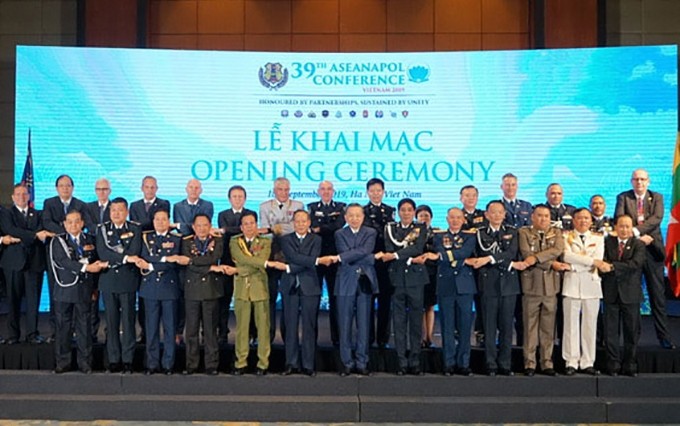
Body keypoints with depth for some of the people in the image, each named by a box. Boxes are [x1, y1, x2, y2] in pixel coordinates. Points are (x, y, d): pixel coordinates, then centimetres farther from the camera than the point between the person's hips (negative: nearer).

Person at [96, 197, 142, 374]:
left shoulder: (135, 229, 5)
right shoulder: (102, 229, 9)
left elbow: (135, 252, -10)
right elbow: (103, 252, -7)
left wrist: (113, 259, -11)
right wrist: (125, 257, -16)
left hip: (128, 281, -2)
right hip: (108, 281, 2)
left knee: (128, 321, -1)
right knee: (111, 322, 5)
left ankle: (127, 361, 5)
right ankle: (114, 361, 12)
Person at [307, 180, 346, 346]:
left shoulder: (341, 207, 10)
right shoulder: (312, 207, 11)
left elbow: (340, 224, -8)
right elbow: (312, 226, -5)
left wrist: (320, 229, -13)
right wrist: (331, 228, -13)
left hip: (334, 256, 0)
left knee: (335, 297, 3)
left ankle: (336, 337, 8)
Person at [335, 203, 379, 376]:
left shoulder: (370, 233, 8)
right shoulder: (340, 234, 7)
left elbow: (364, 251, -11)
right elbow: (347, 254, -8)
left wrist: (340, 257, -14)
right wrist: (371, 258, -11)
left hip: (365, 282, 1)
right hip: (346, 282, -1)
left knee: (364, 324, 4)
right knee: (345, 325, 2)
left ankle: (362, 362, 12)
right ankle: (347, 363, 11)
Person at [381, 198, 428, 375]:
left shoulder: (421, 229, 9)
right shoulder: (391, 229, 11)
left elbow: (418, 248, -8)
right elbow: (389, 250, -2)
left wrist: (395, 255, -16)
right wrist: (409, 258, -14)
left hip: (415, 278, 0)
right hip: (397, 279, 0)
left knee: (416, 321, 2)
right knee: (399, 322, 1)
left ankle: (414, 362, 9)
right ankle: (402, 362, 6)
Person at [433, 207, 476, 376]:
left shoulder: (469, 237, 11)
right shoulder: (439, 237, 10)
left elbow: (465, 252, -10)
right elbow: (442, 256, -8)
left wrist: (445, 255, -10)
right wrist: (461, 260, -11)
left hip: (465, 285, 1)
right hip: (446, 285, 0)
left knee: (465, 326, 2)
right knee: (447, 326, 2)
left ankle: (463, 363, 10)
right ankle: (449, 363, 9)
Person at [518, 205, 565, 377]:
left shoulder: (556, 232, 13)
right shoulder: (524, 232, 4)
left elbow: (558, 250, -7)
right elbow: (526, 254, -10)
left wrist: (536, 257, -18)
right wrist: (551, 264, -12)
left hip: (551, 285, 2)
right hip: (531, 284, -2)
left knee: (548, 328, 6)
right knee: (530, 326, 1)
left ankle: (547, 363, 13)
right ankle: (529, 363, 7)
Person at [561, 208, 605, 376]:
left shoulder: (598, 238, 13)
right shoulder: (566, 236, 8)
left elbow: (598, 260, -3)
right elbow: (567, 256, -11)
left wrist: (575, 265, -8)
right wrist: (591, 260, -12)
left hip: (591, 284, 2)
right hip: (572, 284, -2)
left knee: (590, 325, 4)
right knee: (571, 324, -2)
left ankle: (588, 363, 11)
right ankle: (571, 363, 3)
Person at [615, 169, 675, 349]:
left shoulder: (657, 197, 8)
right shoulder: (623, 197, 5)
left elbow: (657, 218, -9)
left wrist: (636, 231, -21)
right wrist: (639, 237, -17)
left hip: (652, 249, 1)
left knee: (658, 294, 2)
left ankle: (664, 336, 7)